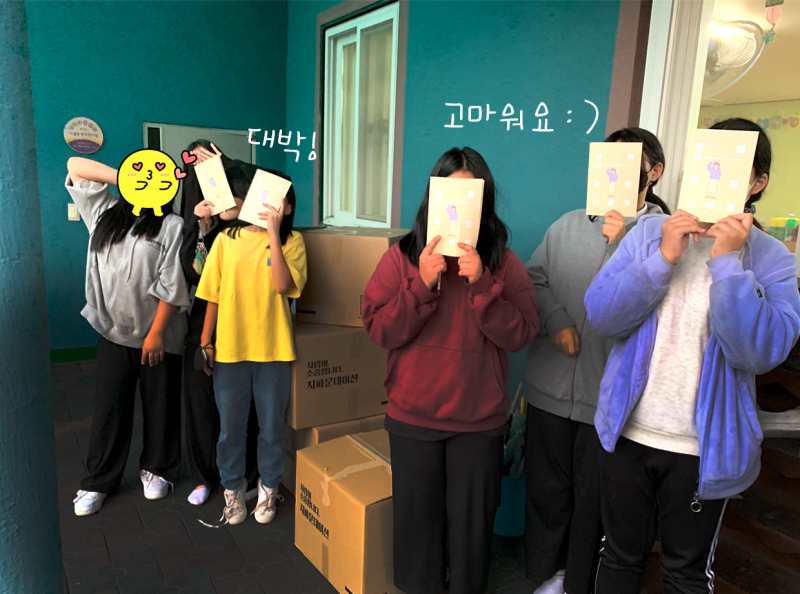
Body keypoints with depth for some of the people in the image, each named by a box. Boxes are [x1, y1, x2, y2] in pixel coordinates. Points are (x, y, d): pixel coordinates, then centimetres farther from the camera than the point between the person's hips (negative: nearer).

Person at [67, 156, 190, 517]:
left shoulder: (171, 226, -7)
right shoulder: (105, 213, 9)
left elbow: (171, 286, -12)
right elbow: (75, 166, 13)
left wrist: (157, 332, -15)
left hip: (158, 335, -3)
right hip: (113, 331, 4)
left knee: (160, 406, 10)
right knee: (109, 408, 10)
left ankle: (157, 470, 30)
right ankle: (98, 481, 24)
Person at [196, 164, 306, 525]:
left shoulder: (291, 240, -3)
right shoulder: (226, 240, 2)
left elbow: (283, 285, -20)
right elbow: (213, 296, 5)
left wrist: (273, 232, -21)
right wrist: (206, 340, 4)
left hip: (273, 348, -1)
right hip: (229, 348, 1)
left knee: (272, 426, 13)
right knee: (230, 427, 15)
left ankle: (268, 488, 36)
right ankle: (232, 488, 37)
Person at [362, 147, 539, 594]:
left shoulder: (503, 262, -2)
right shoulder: (402, 256, -3)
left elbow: (520, 335, -9)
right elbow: (380, 330, -9)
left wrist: (482, 284, -22)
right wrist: (422, 284, -22)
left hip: (481, 420, 0)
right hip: (414, 416, 0)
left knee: (473, 521, 14)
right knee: (417, 518, 16)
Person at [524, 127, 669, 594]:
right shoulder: (568, 225, 9)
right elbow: (533, 277, 6)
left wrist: (623, 245, -20)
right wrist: (556, 320, -8)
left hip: (610, 396, -3)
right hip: (551, 387, 4)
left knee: (594, 498, 12)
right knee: (547, 487, 17)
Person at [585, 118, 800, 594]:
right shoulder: (651, 232, -2)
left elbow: (760, 353, -21)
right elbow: (601, 317, -12)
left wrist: (727, 261, -24)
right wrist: (663, 258, -21)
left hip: (704, 448, -1)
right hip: (628, 433, 1)